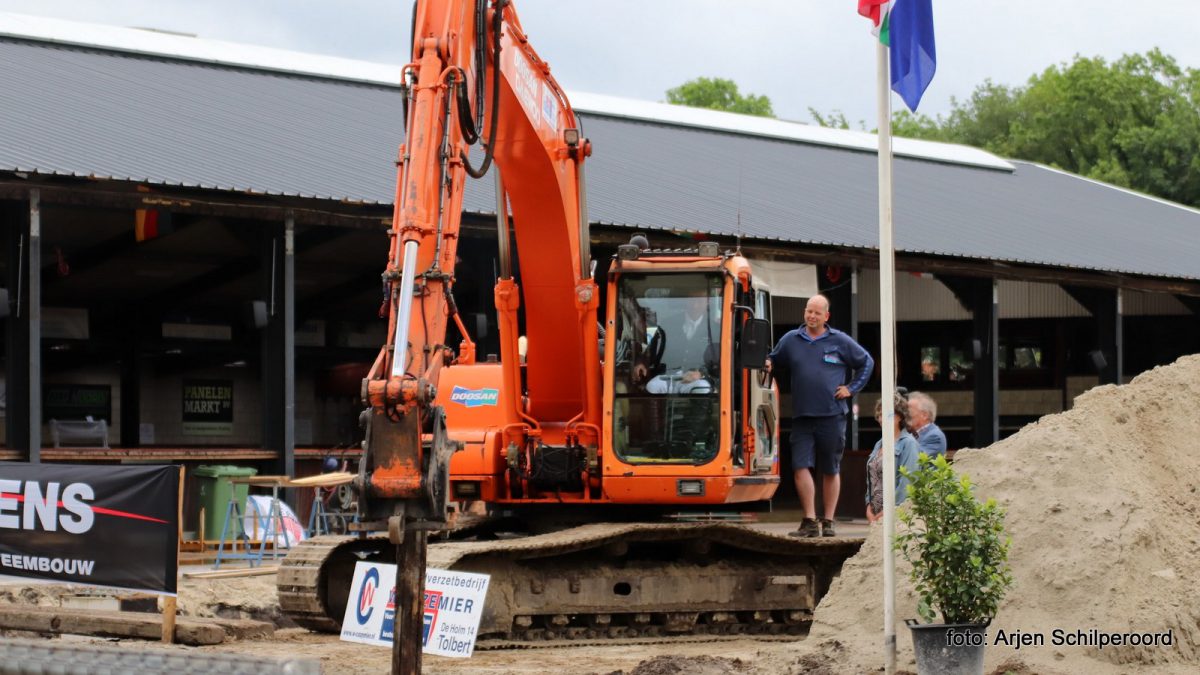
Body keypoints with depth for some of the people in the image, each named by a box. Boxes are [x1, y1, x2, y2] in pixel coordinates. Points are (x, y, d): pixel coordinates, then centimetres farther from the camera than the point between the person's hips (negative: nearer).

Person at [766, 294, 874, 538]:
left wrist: (851, 388, 6)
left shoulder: (840, 341, 4)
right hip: (802, 417, 1)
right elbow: (774, 363, 18)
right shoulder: (790, 340, 8)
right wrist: (768, 366, -6)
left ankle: (828, 522, 14)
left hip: (831, 416, -1)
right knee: (801, 467, -9)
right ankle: (810, 522, -3)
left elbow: (867, 362, 14)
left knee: (831, 471, 6)